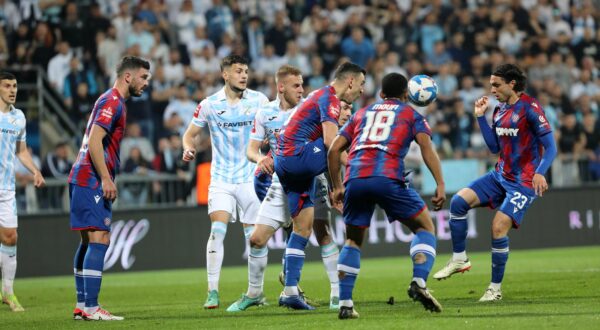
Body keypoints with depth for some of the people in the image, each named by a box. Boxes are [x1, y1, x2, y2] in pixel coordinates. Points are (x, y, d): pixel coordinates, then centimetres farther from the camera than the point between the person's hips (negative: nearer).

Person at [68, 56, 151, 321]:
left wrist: (107, 180, 22)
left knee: (89, 242, 12)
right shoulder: (112, 102, -11)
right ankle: (91, 308, -16)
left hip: (85, 181, 11)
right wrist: (106, 179, -23)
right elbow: (94, 141, -21)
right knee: (99, 240, -13)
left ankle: (81, 306, 14)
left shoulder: (113, 102, 20)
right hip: (92, 181, -11)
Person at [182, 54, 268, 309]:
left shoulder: (258, 100, -1)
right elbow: (190, 133, 8)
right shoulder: (210, 105, -1)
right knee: (217, 230, -14)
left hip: (250, 177, 1)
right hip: (221, 178, -1)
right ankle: (213, 291, -11)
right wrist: (188, 148, -13)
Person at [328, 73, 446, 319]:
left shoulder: (362, 113, 30)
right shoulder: (411, 114, 21)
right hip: (388, 178, -3)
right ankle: (419, 283, -7)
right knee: (425, 227, 14)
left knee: (353, 241, 20)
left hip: (355, 179, 3)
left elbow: (334, 150, 24)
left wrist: (337, 187, 30)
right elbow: (426, 146, 3)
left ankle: (345, 304, 10)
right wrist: (440, 185, -3)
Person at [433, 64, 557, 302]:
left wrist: (539, 173, -30)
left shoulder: (530, 107, -13)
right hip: (500, 176, 8)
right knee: (459, 201, -9)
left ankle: (495, 288, -2)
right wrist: (481, 117, 7)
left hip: (523, 182, -8)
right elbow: (495, 147, 13)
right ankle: (459, 259, 2)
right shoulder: (499, 110, 11)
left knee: (498, 228, -15)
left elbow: (550, 147, -14)